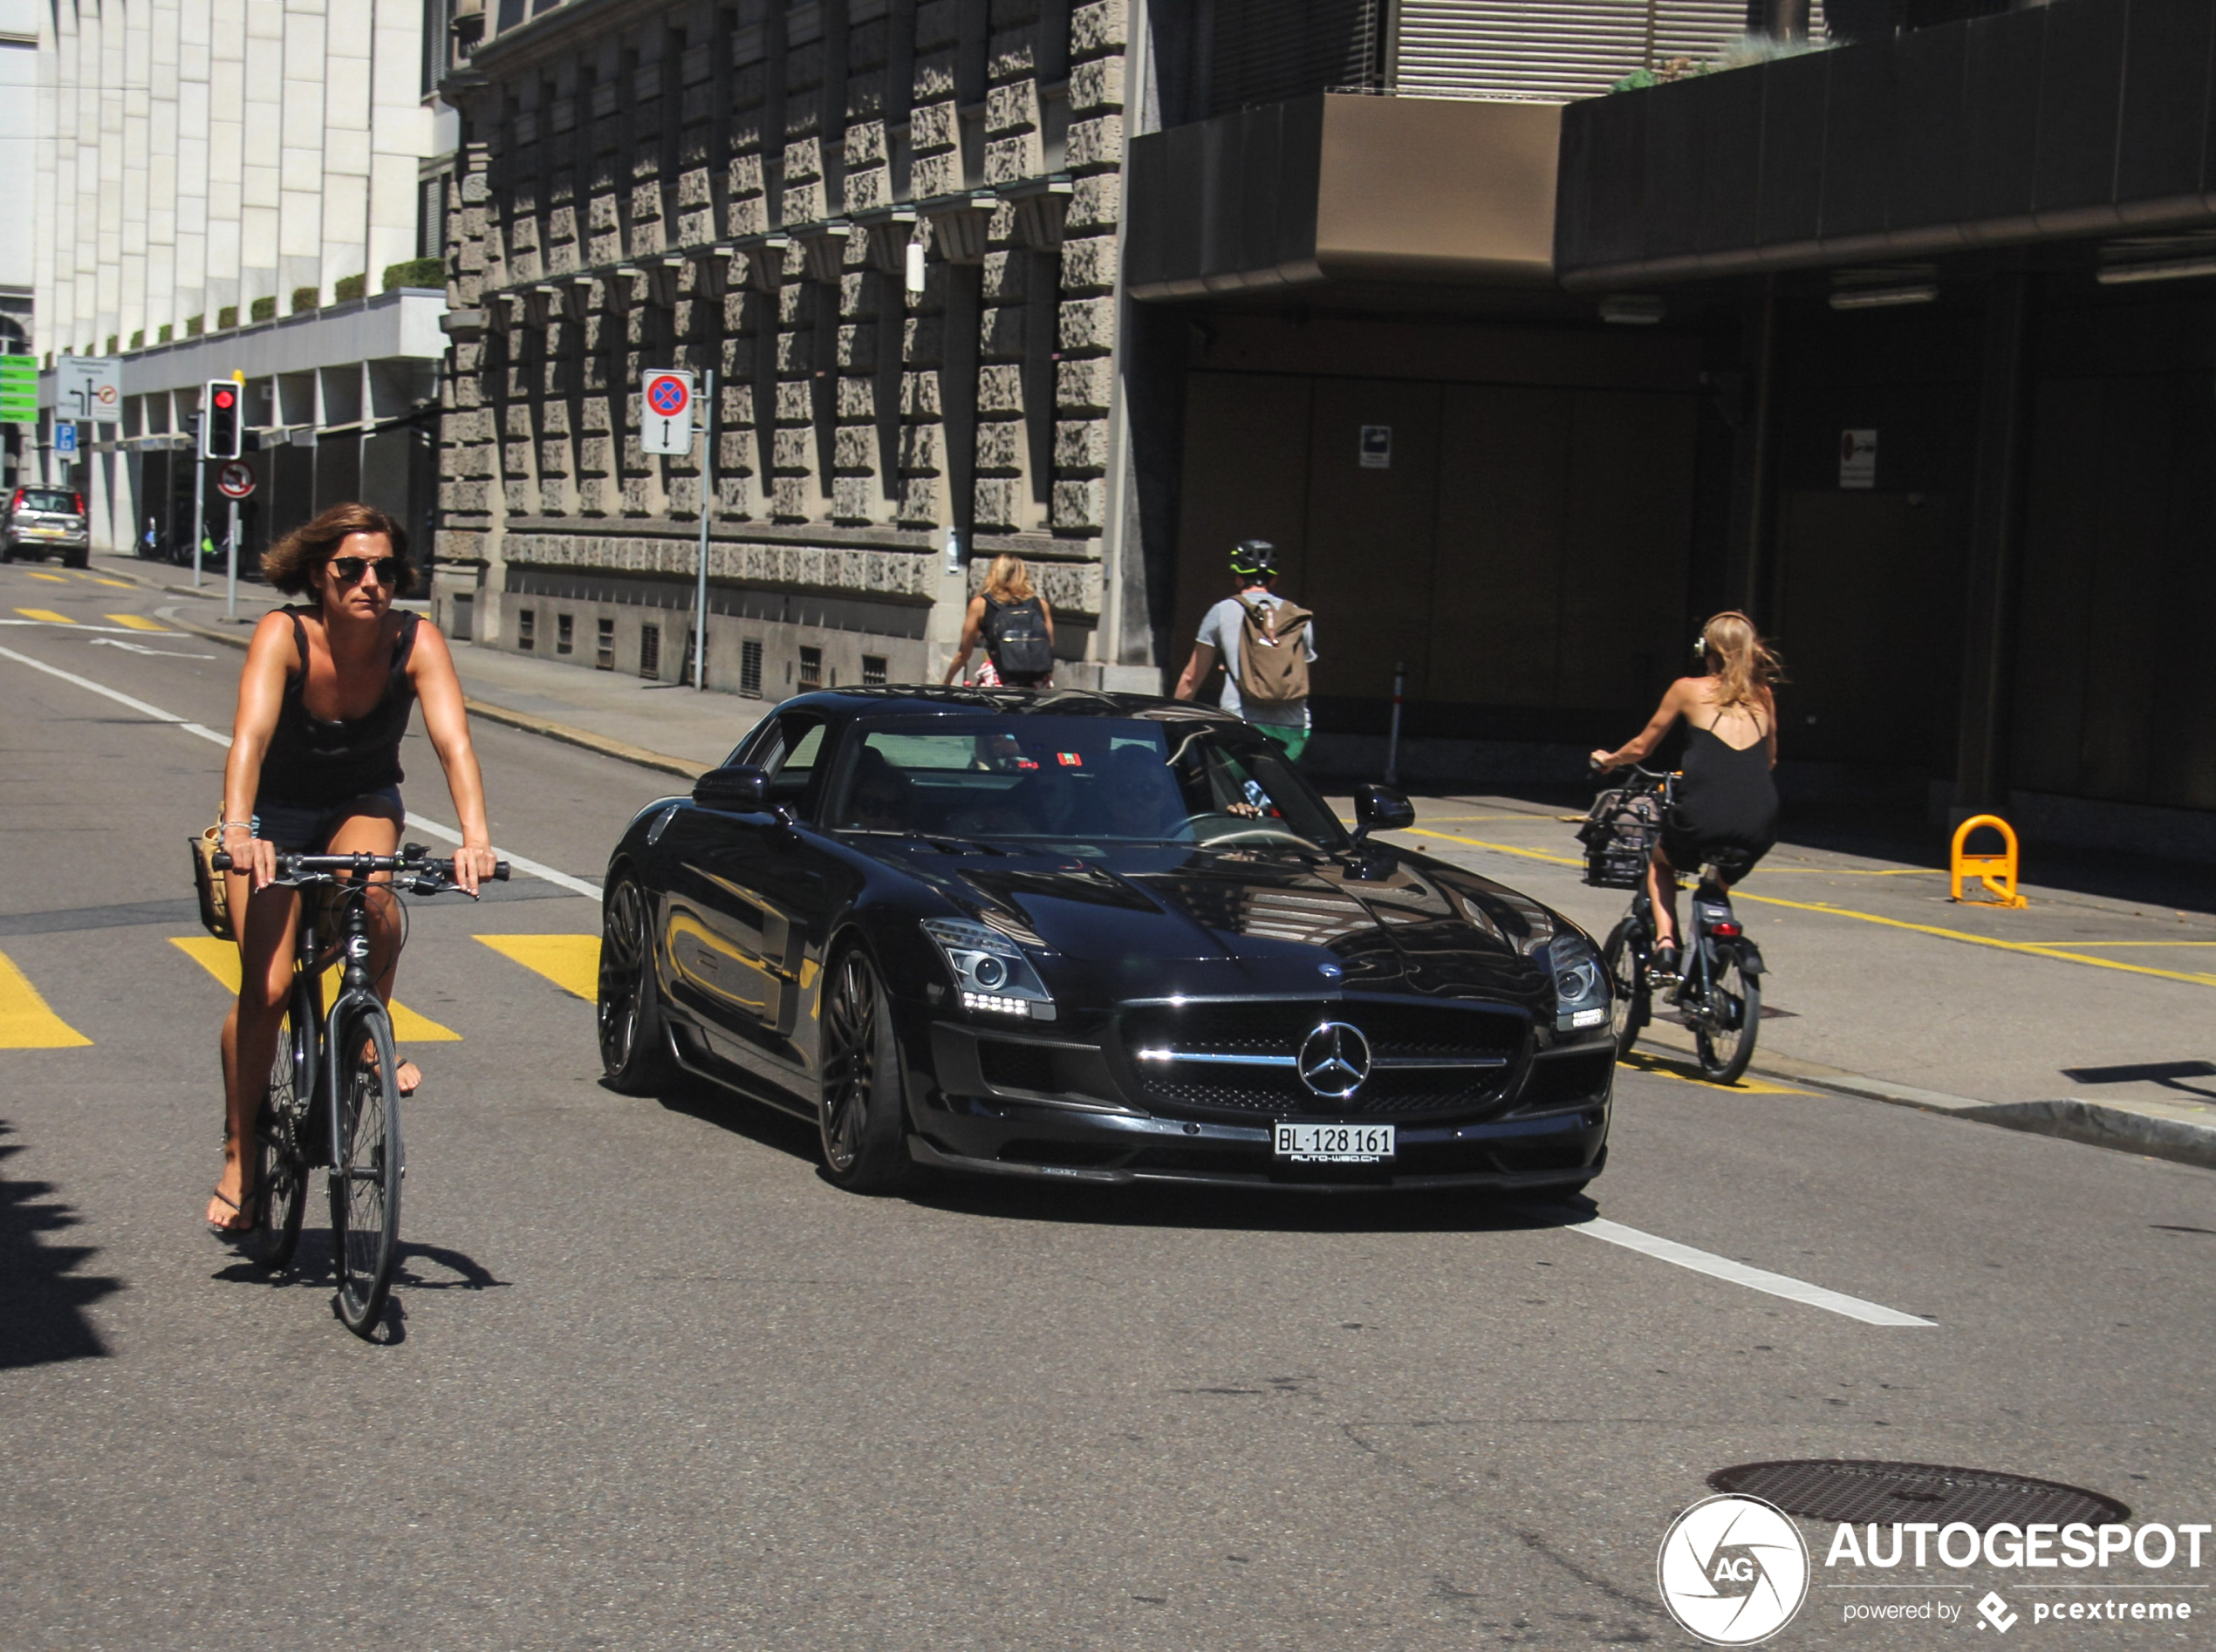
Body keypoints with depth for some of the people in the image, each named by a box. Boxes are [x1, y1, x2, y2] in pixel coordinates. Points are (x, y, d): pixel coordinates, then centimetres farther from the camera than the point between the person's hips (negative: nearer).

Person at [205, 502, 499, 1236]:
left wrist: (475, 835, -50)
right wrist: (238, 829, -56)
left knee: (376, 899, -34)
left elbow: (453, 741, -33)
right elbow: (251, 733, -40)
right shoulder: (283, 635, -26)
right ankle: (239, 1161, 4)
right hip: (276, 811, -1)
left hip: (363, 805, 1)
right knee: (266, 988, -13)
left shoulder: (415, 643, -22)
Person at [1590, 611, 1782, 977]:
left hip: (1702, 821, -3)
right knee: (1720, 883, 34)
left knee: (1660, 862, 30)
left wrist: (1608, 759, 39)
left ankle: (1665, 941, 10)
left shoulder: (1689, 689, 8)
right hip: (1760, 829, 3)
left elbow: (1640, 748, 18)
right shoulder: (1763, 695, 16)